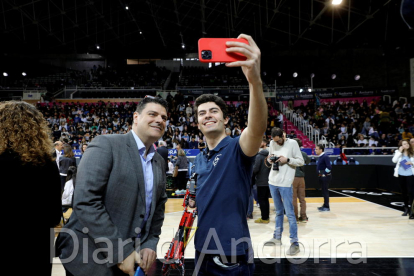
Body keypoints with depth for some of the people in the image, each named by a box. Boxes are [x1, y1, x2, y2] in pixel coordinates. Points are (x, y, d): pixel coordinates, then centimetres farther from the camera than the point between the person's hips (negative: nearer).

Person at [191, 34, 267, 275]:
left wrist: (255, 81, -53)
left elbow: (257, 128, -37)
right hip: (203, 251, 7)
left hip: (232, 256, -7)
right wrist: (193, 200, -2)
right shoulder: (200, 159, 7)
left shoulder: (238, 148, -14)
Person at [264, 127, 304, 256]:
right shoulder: (272, 143, 7)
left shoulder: (292, 143, -7)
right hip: (273, 182, 5)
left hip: (285, 183, -5)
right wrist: (269, 159, -5)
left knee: (290, 213, -5)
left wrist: (287, 160, -18)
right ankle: (277, 238, 28)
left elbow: (301, 161, -4)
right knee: (278, 212, 17)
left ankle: (294, 243, 1)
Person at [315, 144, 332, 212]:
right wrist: (320, 174, 13)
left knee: (325, 191, -4)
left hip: (325, 176, -9)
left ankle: (326, 207, 4)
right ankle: (325, 205, 24)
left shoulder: (325, 157, -17)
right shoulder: (320, 157, 11)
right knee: (323, 191, 15)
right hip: (322, 176, 9)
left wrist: (324, 173, -15)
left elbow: (329, 167, -23)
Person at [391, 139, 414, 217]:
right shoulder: (398, 152, 3)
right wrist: (400, 152, -14)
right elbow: (394, 160, -11)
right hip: (401, 174, 2)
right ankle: (406, 208, 24)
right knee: (403, 192, 11)